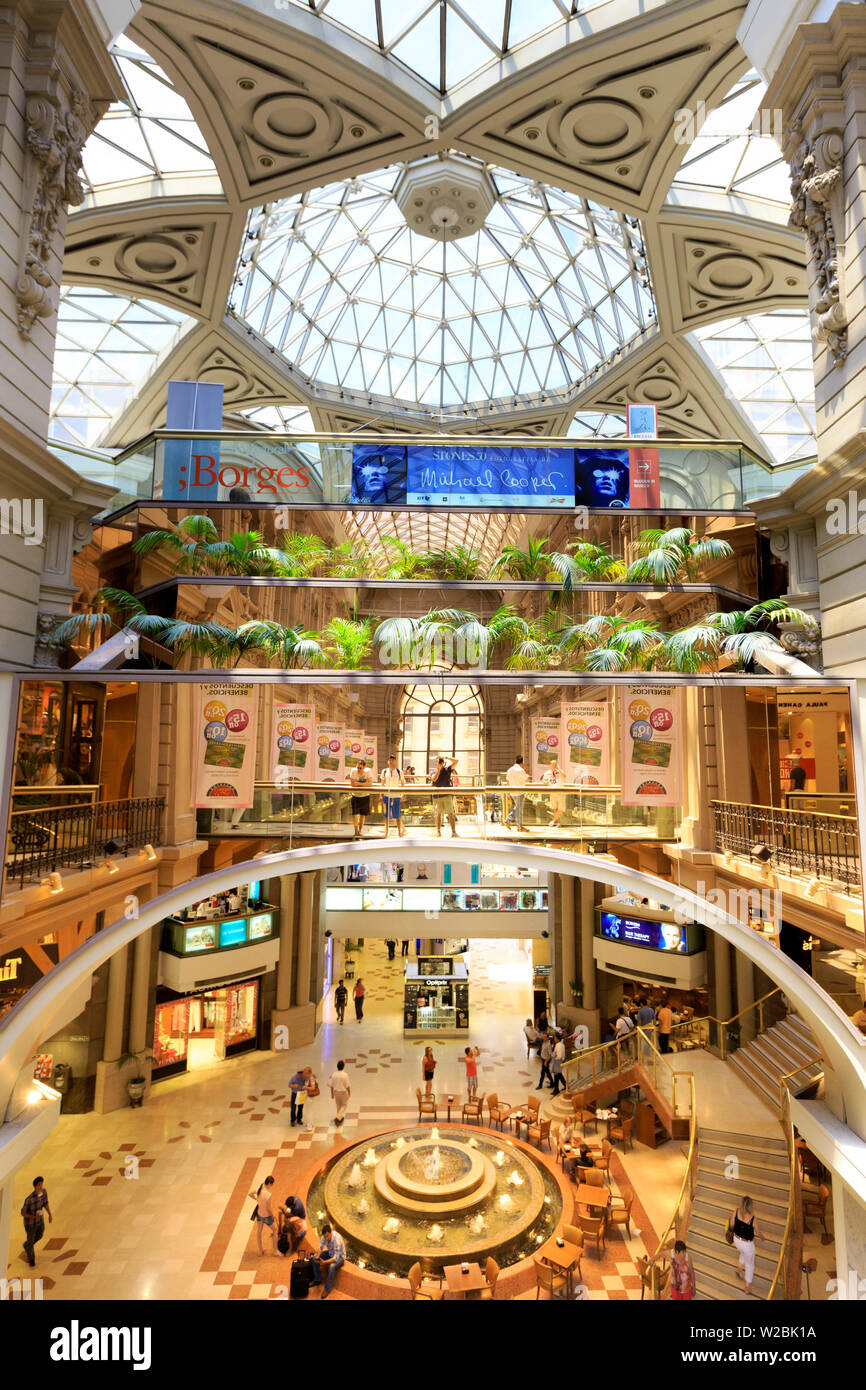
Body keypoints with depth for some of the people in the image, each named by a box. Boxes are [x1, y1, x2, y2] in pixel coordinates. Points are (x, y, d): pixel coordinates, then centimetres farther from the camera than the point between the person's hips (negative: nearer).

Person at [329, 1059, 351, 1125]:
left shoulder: (334, 1074, -11)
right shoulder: (345, 1074, -23)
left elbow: (331, 1085, -2)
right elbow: (347, 1085, -15)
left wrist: (332, 1093, 11)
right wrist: (349, 1093, 1)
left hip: (336, 1092, 4)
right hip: (343, 1092, -4)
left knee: (338, 1105, 22)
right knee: (344, 1105, 16)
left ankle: (340, 1118, 34)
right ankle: (338, 1117, 1)